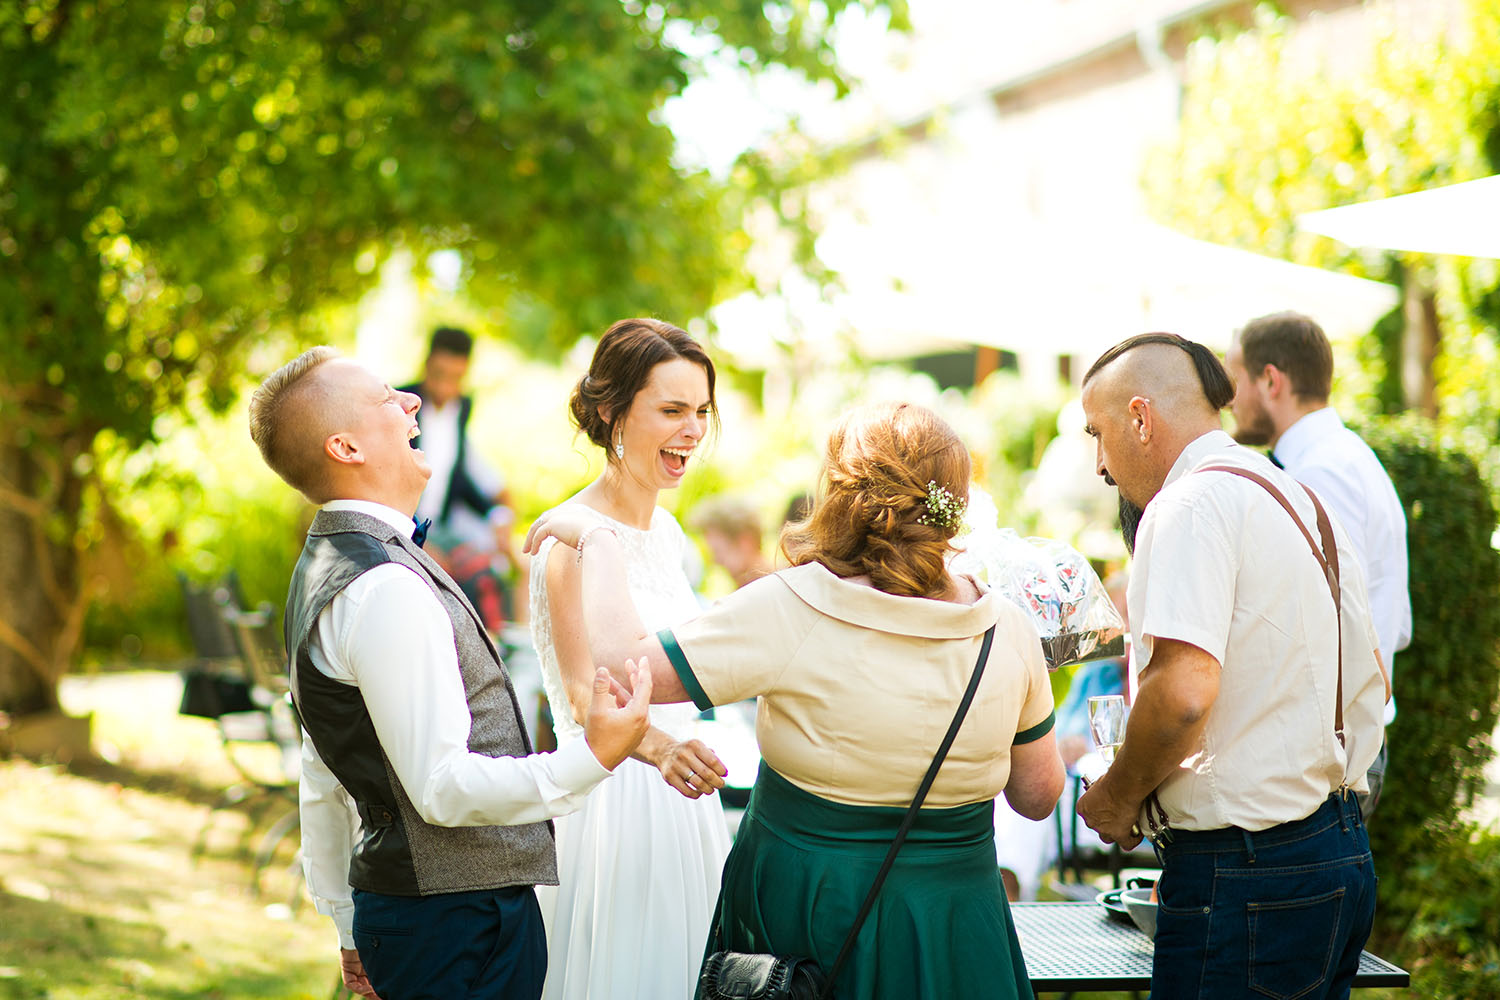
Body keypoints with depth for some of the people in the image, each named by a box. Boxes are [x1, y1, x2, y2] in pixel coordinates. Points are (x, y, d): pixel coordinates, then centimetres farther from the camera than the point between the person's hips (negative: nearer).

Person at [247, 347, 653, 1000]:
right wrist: (591, 760, -26)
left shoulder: (324, 571, 14)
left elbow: (322, 786, 19)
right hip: (460, 916, -10)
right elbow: (442, 787, -24)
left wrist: (350, 928, 24)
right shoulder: (385, 589, -20)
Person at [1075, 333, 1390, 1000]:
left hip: (1242, 876, -9)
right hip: (1345, 851, 9)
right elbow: (1371, 684, 22)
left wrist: (1118, 796, -9)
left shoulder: (1192, 504, -14)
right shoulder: (1305, 502, 16)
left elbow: (1182, 693, -26)